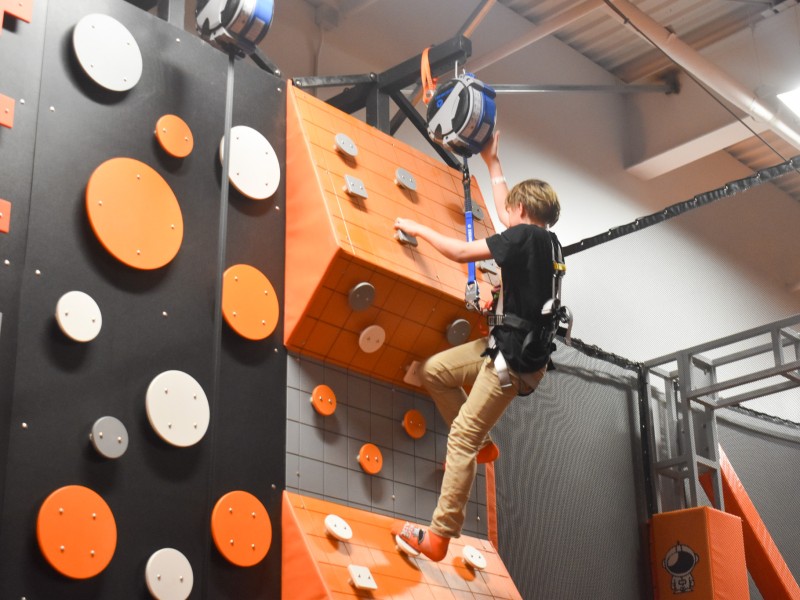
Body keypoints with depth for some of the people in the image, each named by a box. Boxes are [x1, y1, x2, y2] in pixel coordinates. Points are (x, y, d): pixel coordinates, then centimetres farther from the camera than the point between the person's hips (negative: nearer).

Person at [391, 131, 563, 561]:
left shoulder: (524, 236, -14)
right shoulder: (545, 239, 12)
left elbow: (460, 252, -13)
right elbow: (505, 210, 31)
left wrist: (419, 229, 2)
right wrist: (492, 163, 40)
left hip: (516, 359, -9)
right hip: (505, 345, 9)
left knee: (461, 436, -10)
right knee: (433, 371, 17)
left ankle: (440, 535, -9)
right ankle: (481, 444, 22)